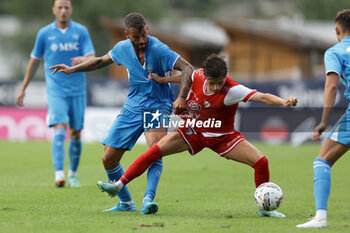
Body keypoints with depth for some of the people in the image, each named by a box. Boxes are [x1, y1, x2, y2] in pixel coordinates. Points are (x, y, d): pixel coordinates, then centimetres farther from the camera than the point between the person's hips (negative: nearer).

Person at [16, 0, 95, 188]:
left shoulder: (81, 31, 2)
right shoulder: (44, 33, 2)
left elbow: (92, 58, -6)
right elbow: (34, 60, 12)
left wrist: (84, 60, -31)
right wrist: (23, 88, 15)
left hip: (77, 91, 2)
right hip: (56, 90, -2)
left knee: (76, 133, 7)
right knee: (60, 130, -18)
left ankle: (73, 174, 24)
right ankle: (59, 174, -26)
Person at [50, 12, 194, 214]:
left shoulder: (158, 49, -19)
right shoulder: (123, 48, -1)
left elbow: (188, 69, -23)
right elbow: (102, 61, 21)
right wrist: (73, 69, 20)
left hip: (157, 106, -6)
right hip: (133, 107, 6)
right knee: (108, 159, 3)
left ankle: (148, 199, -39)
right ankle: (126, 203, 20)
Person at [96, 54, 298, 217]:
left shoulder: (232, 90, -30)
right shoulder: (197, 76, -17)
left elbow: (261, 97, -42)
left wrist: (284, 102, -57)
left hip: (223, 136, -2)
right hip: (193, 131, 2)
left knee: (261, 162, -16)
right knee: (155, 151, -14)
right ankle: (119, 186, -8)